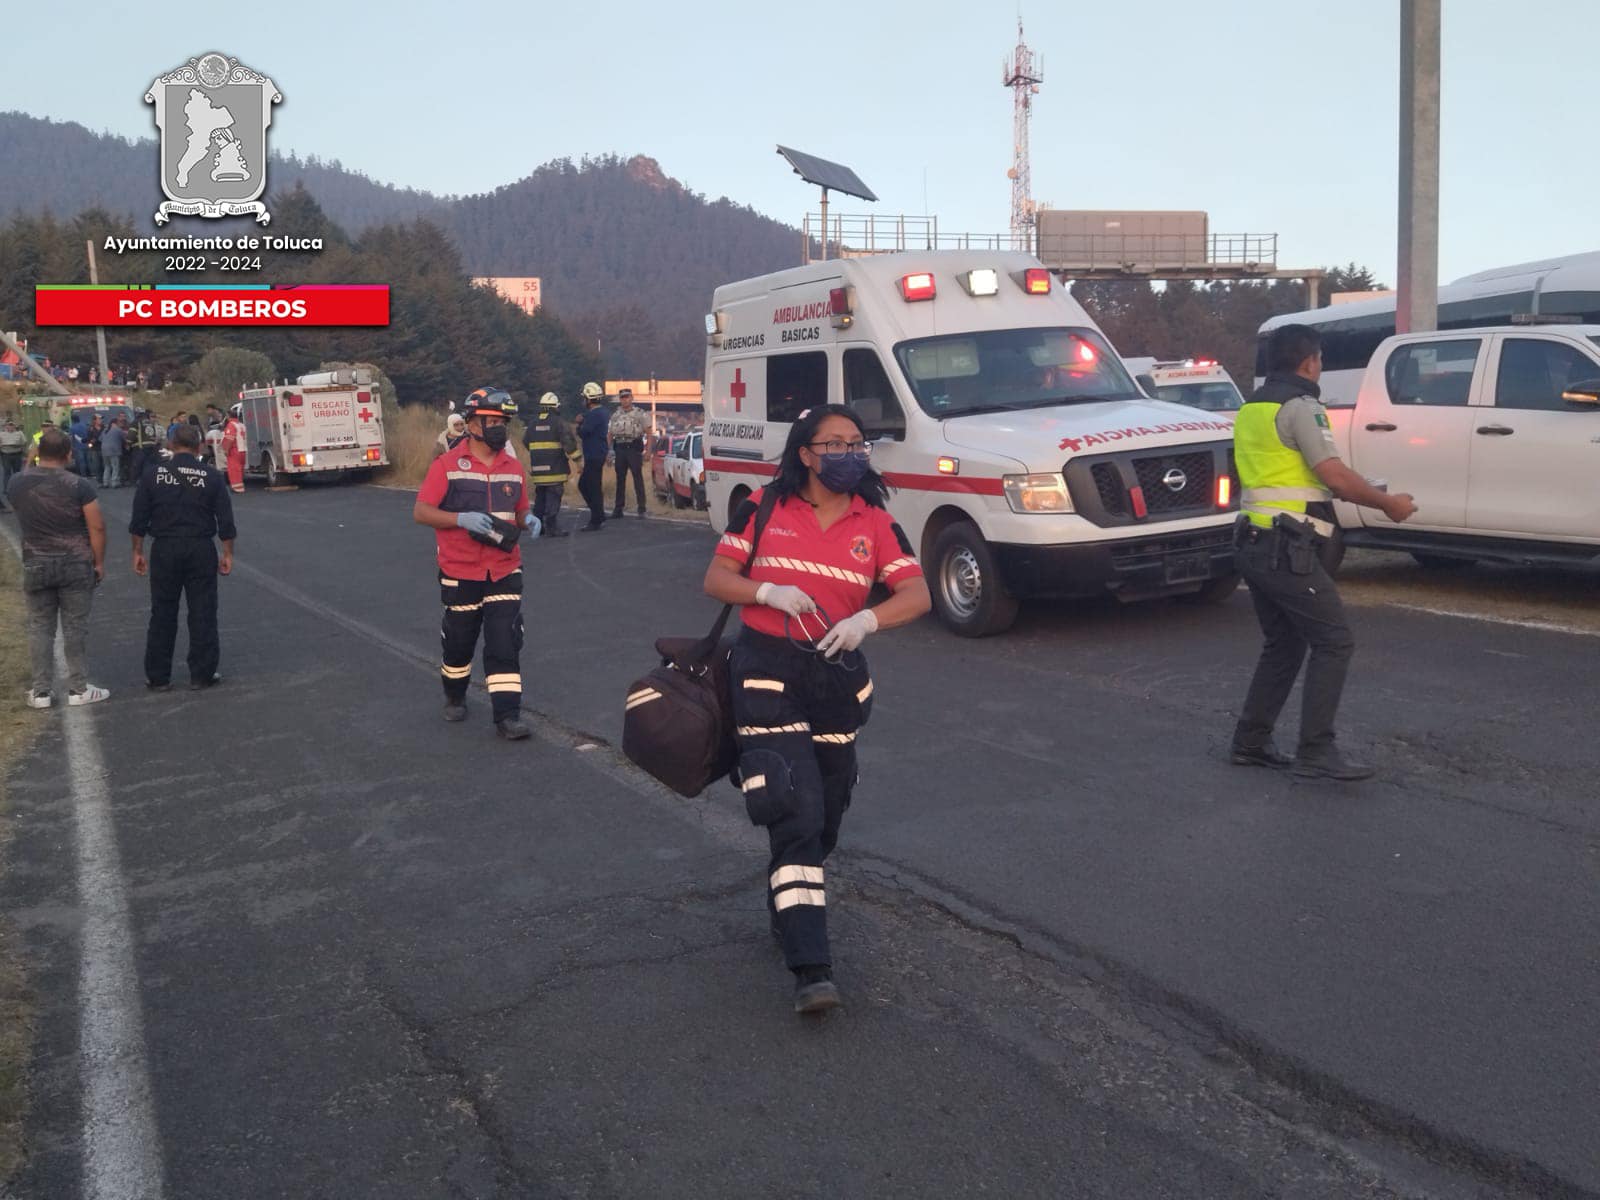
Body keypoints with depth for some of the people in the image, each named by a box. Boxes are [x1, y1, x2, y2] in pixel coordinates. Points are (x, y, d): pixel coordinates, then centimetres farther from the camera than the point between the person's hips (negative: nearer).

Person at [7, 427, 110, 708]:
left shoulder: (16, 484, -2)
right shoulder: (79, 485, -13)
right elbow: (97, 527, -12)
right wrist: (99, 562, -1)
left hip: (35, 565, 3)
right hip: (76, 565, -3)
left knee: (39, 627, 11)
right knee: (75, 628, 6)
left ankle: (40, 691, 13)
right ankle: (79, 688, 11)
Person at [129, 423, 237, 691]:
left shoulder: (153, 473, -2)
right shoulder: (210, 476, -3)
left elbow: (139, 518, 1)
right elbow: (225, 520, -2)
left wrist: (138, 551, 9)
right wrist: (228, 554, 6)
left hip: (165, 550, 1)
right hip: (201, 550, -1)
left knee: (162, 614, 9)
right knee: (203, 614, 5)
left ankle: (157, 676, 15)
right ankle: (202, 674, 9)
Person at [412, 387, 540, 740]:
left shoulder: (513, 467, 6)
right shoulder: (447, 465, -8)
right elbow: (420, 512, -10)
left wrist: (528, 520, -7)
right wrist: (462, 519, -25)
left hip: (504, 572, 3)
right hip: (460, 574, -3)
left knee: (505, 643, -4)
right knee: (459, 641, 13)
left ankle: (507, 715, -2)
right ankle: (454, 697, 38)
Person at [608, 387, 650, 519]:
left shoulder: (640, 414, 0)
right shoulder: (615, 415, 14)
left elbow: (649, 432, -3)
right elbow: (609, 435, 16)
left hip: (634, 448, -5)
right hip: (619, 448, 5)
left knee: (638, 478, -5)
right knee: (620, 479, 8)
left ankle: (641, 508, -2)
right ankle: (618, 508, 13)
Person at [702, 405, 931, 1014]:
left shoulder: (875, 522, 3)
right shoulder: (764, 508, -1)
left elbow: (917, 595, -7)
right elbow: (715, 579, 0)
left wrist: (867, 619, -27)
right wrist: (769, 592, -20)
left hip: (838, 675, 4)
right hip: (767, 672, -3)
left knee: (824, 816, 16)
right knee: (797, 814, -13)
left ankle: (786, 906, 45)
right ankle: (811, 969, -11)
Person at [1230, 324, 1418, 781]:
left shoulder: (1251, 408, 17)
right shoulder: (1299, 406, -10)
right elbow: (1335, 476, -16)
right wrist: (1388, 503, -2)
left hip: (1254, 545, 9)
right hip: (1287, 549, -9)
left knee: (1283, 644, 17)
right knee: (1334, 641, -5)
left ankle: (1250, 742, 19)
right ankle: (1316, 751, -7)